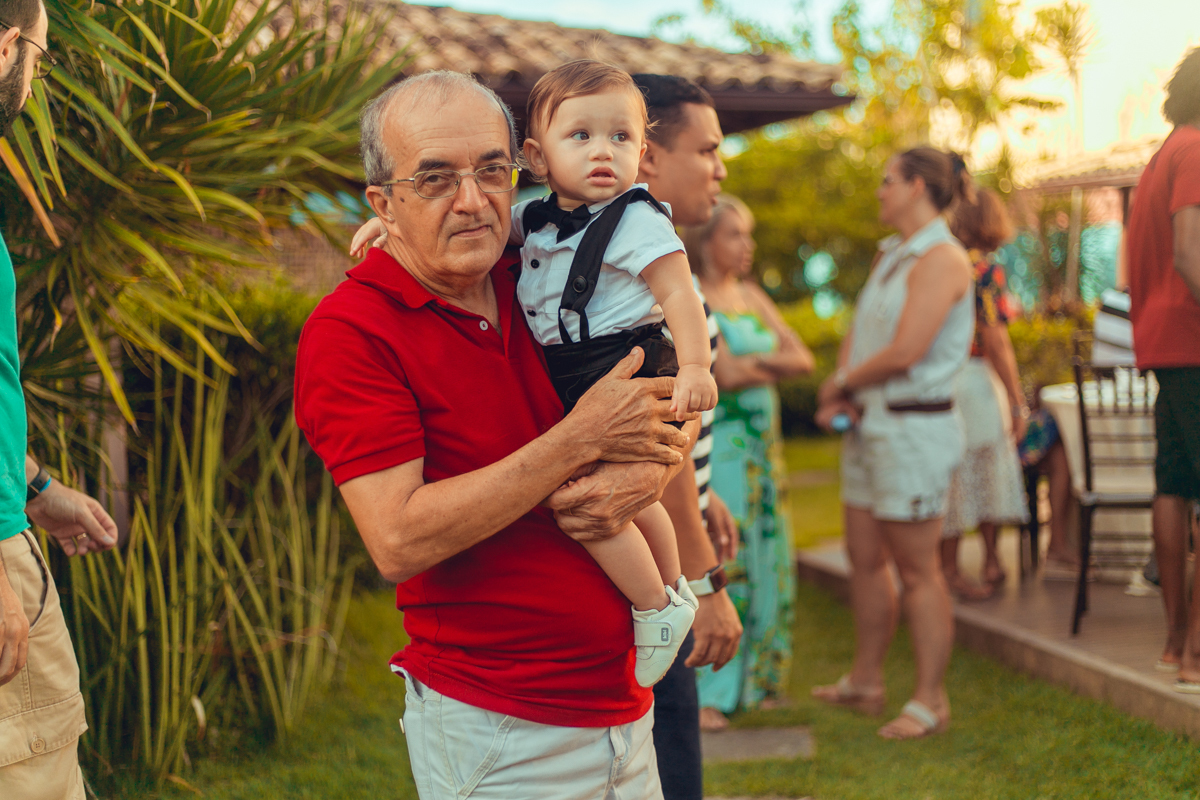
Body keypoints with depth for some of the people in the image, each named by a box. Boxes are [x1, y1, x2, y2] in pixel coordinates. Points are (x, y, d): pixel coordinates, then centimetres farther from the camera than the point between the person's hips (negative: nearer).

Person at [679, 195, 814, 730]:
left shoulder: (751, 295, 15)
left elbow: (803, 358, 8)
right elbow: (726, 374, -19)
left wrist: (753, 363, -9)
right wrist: (775, 366, -2)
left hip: (762, 444, 8)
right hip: (714, 441, -8)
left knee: (764, 560, 9)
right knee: (717, 559, -10)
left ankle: (750, 680, 19)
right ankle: (701, 694, -5)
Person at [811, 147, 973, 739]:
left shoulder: (941, 258, -14)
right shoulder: (890, 256, 16)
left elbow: (905, 352, -21)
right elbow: (858, 335, 16)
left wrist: (842, 383, -6)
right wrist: (840, 390, -3)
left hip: (915, 425, -9)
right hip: (869, 423, 9)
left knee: (917, 568, -3)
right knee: (864, 558, 14)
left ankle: (929, 700, 5)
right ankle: (865, 680, 27)